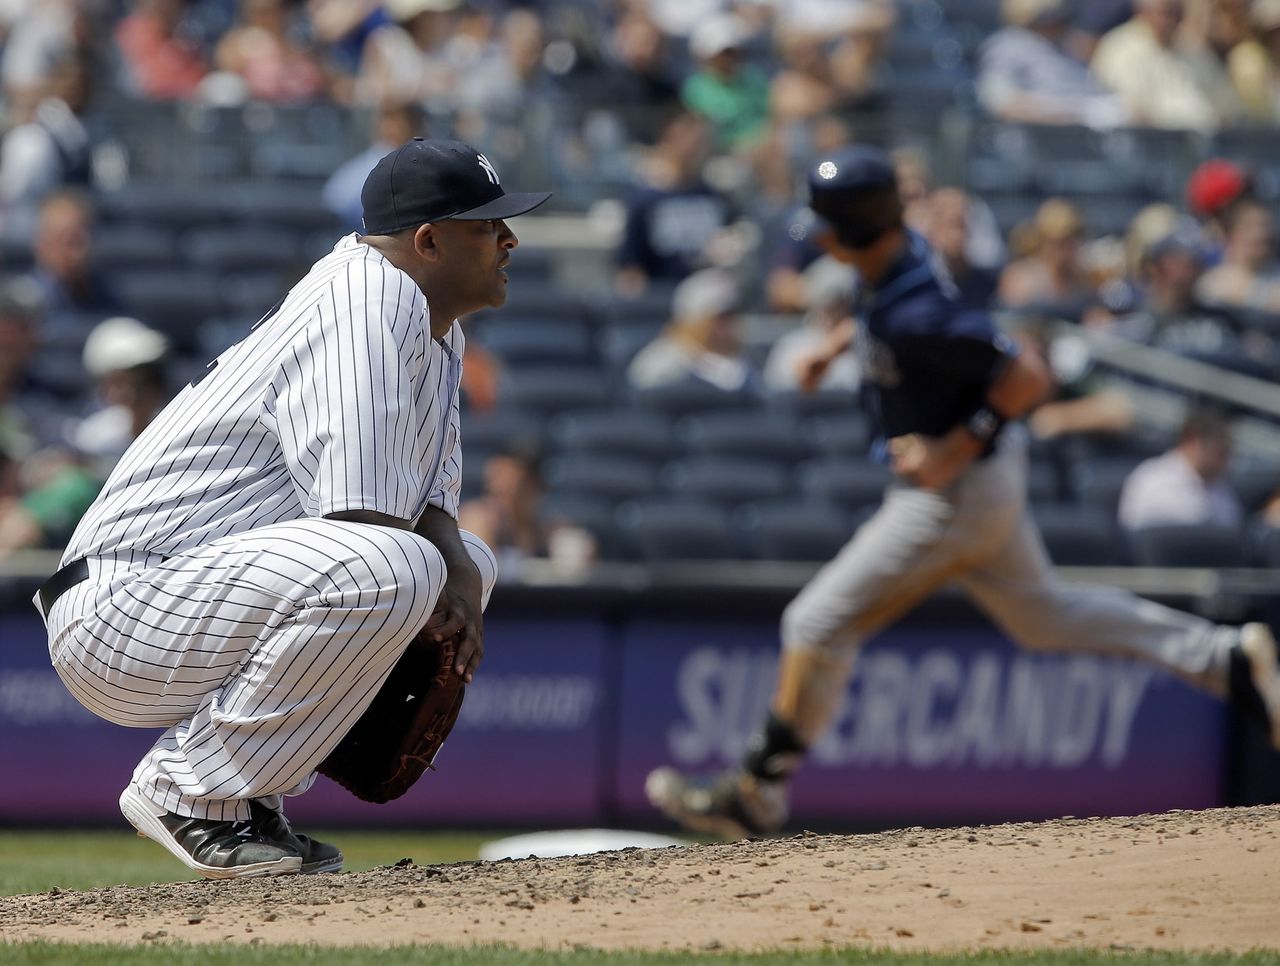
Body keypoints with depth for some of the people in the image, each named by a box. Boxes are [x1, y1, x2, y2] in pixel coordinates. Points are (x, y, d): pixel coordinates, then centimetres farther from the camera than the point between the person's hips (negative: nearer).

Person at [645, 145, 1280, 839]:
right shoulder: (902, 251, -5)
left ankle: (757, 793, 6)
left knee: (819, 624, -4)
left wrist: (953, 450, -24)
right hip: (984, 481, 10)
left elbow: (1027, 378, -29)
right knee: (1040, 613, 23)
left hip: (958, 490, -10)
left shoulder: (914, 320, -32)